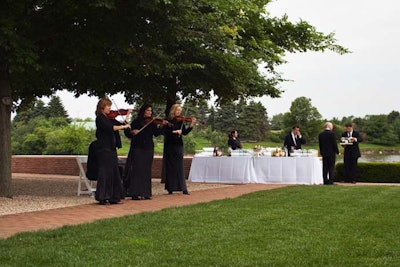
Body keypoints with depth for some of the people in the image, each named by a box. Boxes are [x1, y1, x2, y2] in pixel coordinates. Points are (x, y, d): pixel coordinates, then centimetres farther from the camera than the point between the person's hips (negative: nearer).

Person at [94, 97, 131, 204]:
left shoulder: (107, 118, 17)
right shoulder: (100, 118, -9)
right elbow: (110, 128, -24)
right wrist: (123, 126, -21)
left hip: (111, 149, 9)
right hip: (103, 149, -9)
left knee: (114, 173, 9)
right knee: (105, 172, -7)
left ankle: (113, 197, 14)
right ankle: (102, 197, -2)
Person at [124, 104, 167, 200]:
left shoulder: (152, 123, 8)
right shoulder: (136, 121, 0)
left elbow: (156, 133, -6)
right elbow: (127, 133, -1)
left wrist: (161, 126, -20)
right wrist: (132, 132, -21)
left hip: (148, 149, 4)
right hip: (137, 148, -4)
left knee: (146, 171, 6)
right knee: (137, 170, -6)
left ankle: (145, 193, 11)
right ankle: (135, 193, -4)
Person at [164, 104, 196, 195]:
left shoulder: (181, 121, 9)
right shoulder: (168, 120, -1)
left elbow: (184, 133, 2)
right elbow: (165, 131, -12)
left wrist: (191, 125, -10)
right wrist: (174, 131, -22)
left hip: (178, 145, 2)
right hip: (169, 145, -2)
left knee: (179, 166, 0)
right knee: (170, 167, 3)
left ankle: (183, 188, -2)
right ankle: (170, 188, 10)